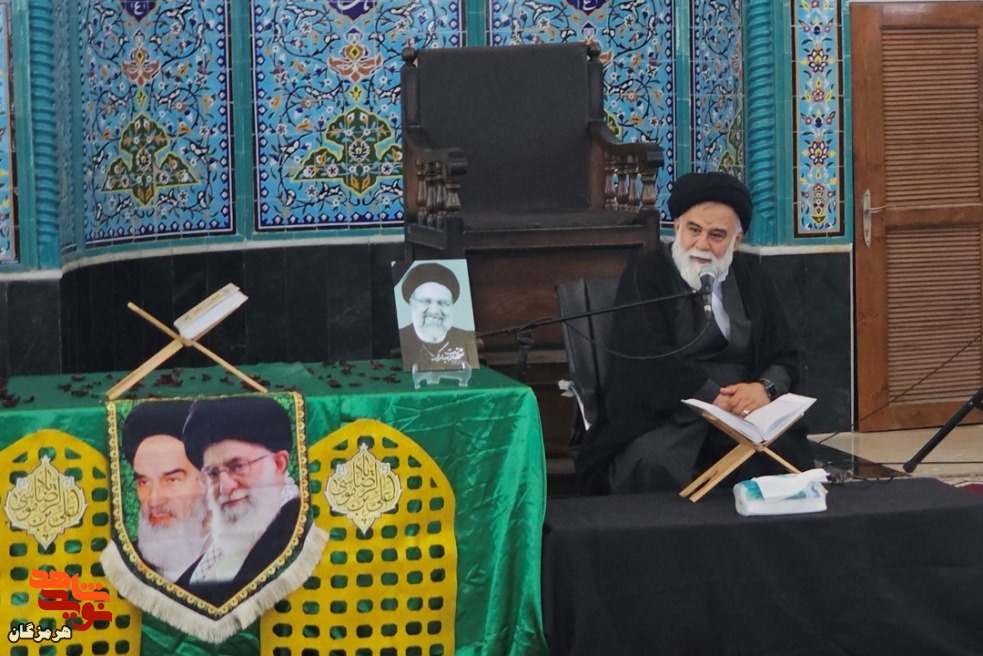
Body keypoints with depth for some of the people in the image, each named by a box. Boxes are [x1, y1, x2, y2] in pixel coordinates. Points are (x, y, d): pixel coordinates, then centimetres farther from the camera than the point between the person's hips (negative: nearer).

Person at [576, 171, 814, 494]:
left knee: (785, 453, -27)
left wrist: (765, 388, -10)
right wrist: (717, 398, -19)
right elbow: (650, 362, -11)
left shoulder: (751, 277, 15)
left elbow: (786, 358, 13)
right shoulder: (645, 276, 1)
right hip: (662, 419, -4)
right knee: (656, 466, -35)